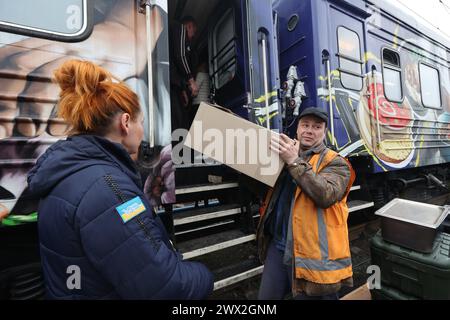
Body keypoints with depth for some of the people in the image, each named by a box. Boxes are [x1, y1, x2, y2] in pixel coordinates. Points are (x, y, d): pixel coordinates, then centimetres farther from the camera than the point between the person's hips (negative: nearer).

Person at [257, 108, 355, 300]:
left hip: (312, 251, -4)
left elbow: (327, 195, -24)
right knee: (266, 296, 19)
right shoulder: (285, 155, 11)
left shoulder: (334, 162, -5)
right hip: (277, 244, 5)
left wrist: (295, 162, -25)